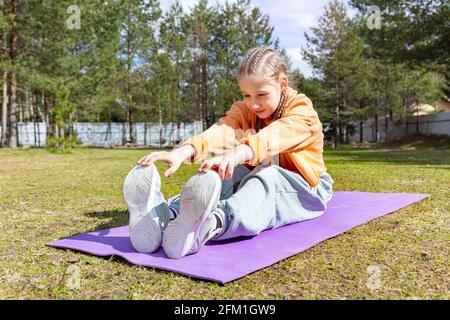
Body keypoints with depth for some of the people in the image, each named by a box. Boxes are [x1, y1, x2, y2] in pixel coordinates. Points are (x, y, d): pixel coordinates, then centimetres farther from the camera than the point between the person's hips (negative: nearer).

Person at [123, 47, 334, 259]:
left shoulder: (302, 111, -17)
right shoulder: (245, 110, -3)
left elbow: (275, 135, -40)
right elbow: (222, 130, -26)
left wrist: (238, 154, -62)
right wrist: (184, 151, -47)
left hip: (304, 189, -4)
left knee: (266, 180, -38)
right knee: (231, 176, -28)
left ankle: (214, 223, -70)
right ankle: (164, 216, -53)